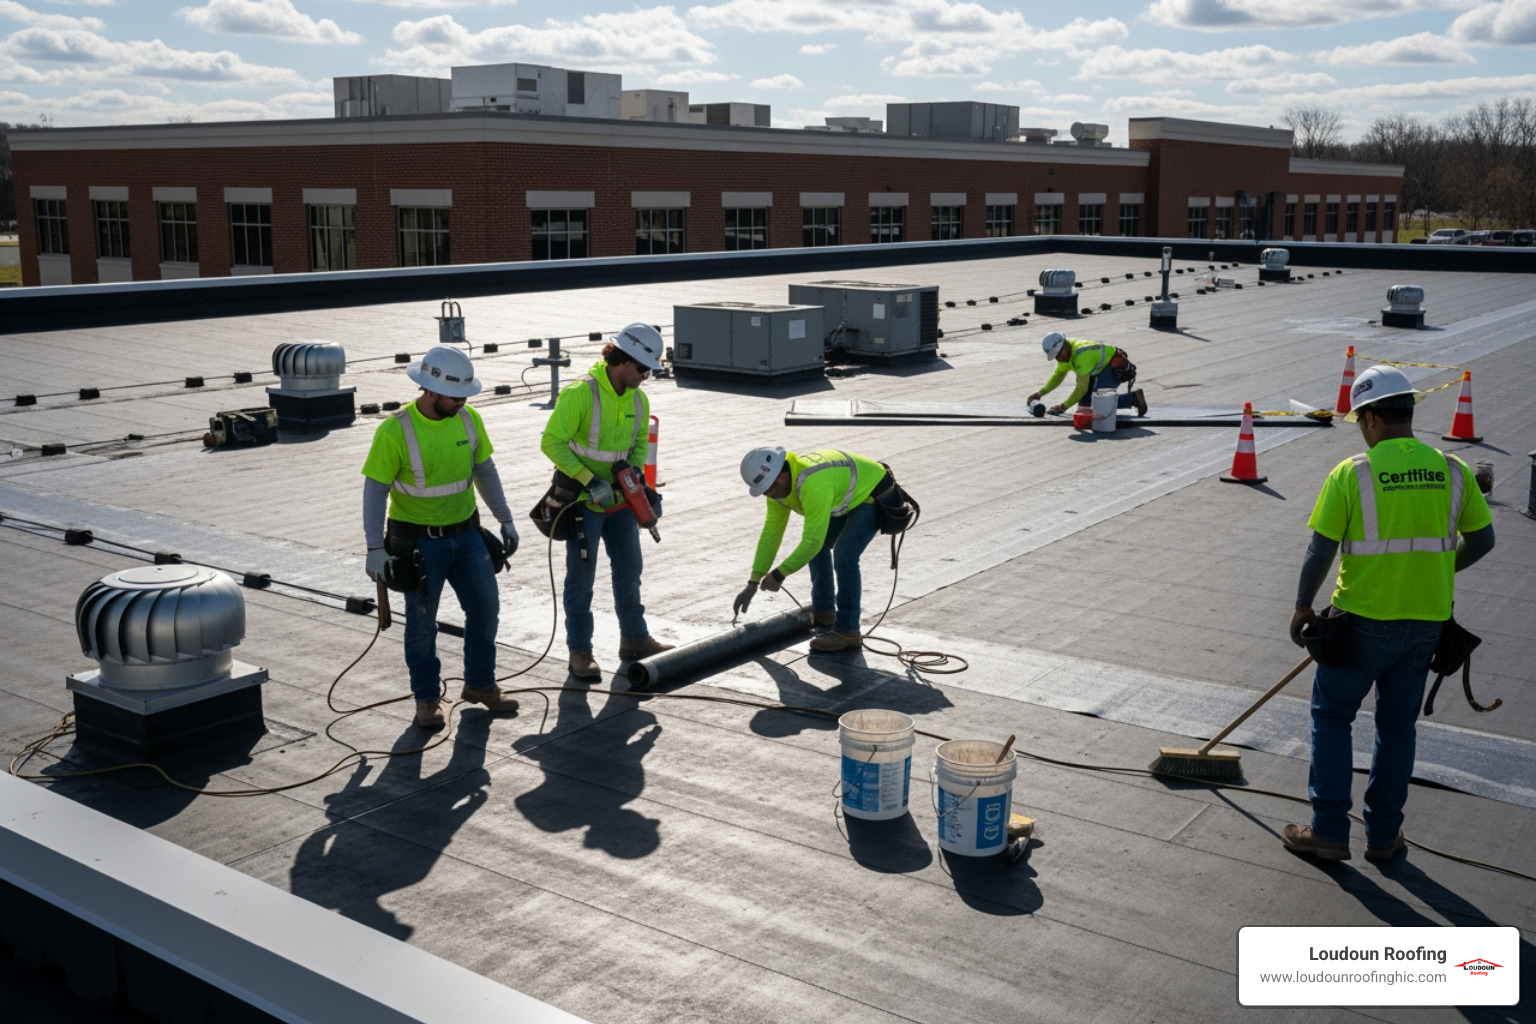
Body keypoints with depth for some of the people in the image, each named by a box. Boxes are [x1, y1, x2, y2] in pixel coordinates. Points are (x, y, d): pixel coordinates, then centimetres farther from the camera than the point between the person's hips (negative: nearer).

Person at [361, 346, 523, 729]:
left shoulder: (468, 419, -3)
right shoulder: (395, 431, -18)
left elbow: (485, 471, 8)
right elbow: (375, 490, -15)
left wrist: (505, 520, 8)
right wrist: (375, 548, -19)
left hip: (466, 533, 5)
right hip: (418, 542, -5)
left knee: (485, 608, 10)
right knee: (421, 623, 6)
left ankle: (480, 684, 29)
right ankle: (427, 698, 22)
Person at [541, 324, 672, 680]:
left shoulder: (638, 399, 1)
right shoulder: (580, 393, -22)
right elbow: (552, 442, -24)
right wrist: (590, 480, -25)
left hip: (619, 497, 7)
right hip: (583, 499, -7)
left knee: (629, 567, 14)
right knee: (581, 576, 1)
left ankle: (634, 639, 28)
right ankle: (580, 652, 11)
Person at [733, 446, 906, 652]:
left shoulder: (813, 485, -39)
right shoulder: (777, 484, -9)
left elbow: (812, 541, -33)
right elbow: (771, 532, -2)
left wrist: (779, 574, -21)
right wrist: (753, 583, -1)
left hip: (877, 495, -9)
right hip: (852, 496, 9)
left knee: (844, 555, -20)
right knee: (818, 548, 10)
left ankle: (847, 632, -11)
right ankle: (824, 613, 26)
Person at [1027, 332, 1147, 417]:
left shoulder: (1081, 354, -32)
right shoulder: (1066, 352, -3)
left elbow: (1082, 387, -31)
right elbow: (1058, 375, 10)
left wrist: (1064, 406, -26)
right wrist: (1041, 393, -1)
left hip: (1115, 367, -10)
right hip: (1101, 369, 10)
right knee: (1084, 402, 5)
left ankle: (1133, 398, -13)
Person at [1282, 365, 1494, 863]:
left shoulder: (1352, 473, -13)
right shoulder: (1452, 471, -2)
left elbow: (1320, 551, -13)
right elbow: (1482, 540, 7)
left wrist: (1302, 608, 0)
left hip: (1365, 620, -4)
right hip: (1427, 621, 4)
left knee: (1331, 716, 13)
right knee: (1398, 725, 17)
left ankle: (1329, 831, 13)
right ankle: (1383, 836, 25)